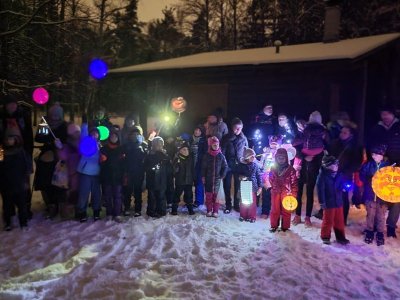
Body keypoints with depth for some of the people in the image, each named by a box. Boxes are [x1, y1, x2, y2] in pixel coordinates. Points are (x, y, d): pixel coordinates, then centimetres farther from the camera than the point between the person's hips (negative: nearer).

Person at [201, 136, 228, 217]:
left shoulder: (221, 155, -1)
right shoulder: (207, 155, 0)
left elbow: (225, 167, 3)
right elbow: (203, 167, 4)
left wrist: (222, 176, -4)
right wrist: (203, 176, 0)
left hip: (217, 179, 0)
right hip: (208, 179, 1)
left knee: (216, 195, 0)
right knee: (208, 195, 4)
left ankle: (215, 211, 10)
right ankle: (209, 211, 16)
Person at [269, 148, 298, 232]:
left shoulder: (290, 169, -3)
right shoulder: (273, 168, 5)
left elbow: (294, 181, -3)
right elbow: (271, 179, 13)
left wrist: (293, 192, -7)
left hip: (286, 192, -2)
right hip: (275, 192, 2)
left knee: (286, 210, 5)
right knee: (275, 209, 8)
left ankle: (285, 226, 17)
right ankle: (274, 225, 20)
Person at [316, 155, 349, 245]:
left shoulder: (338, 174, 1)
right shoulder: (322, 176, -15)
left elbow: (342, 184, 17)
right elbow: (320, 189, -16)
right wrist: (322, 202, -17)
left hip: (338, 201, 6)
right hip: (329, 203, -6)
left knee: (340, 220, 15)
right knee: (328, 221, 6)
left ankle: (340, 237, 30)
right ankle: (325, 237, 23)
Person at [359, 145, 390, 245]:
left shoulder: (387, 165, -4)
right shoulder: (367, 164, -3)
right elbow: (362, 175, 1)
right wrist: (369, 182, -13)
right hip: (370, 194, 0)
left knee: (381, 215, 9)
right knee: (370, 214, 12)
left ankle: (380, 233, 25)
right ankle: (369, 231, 27)